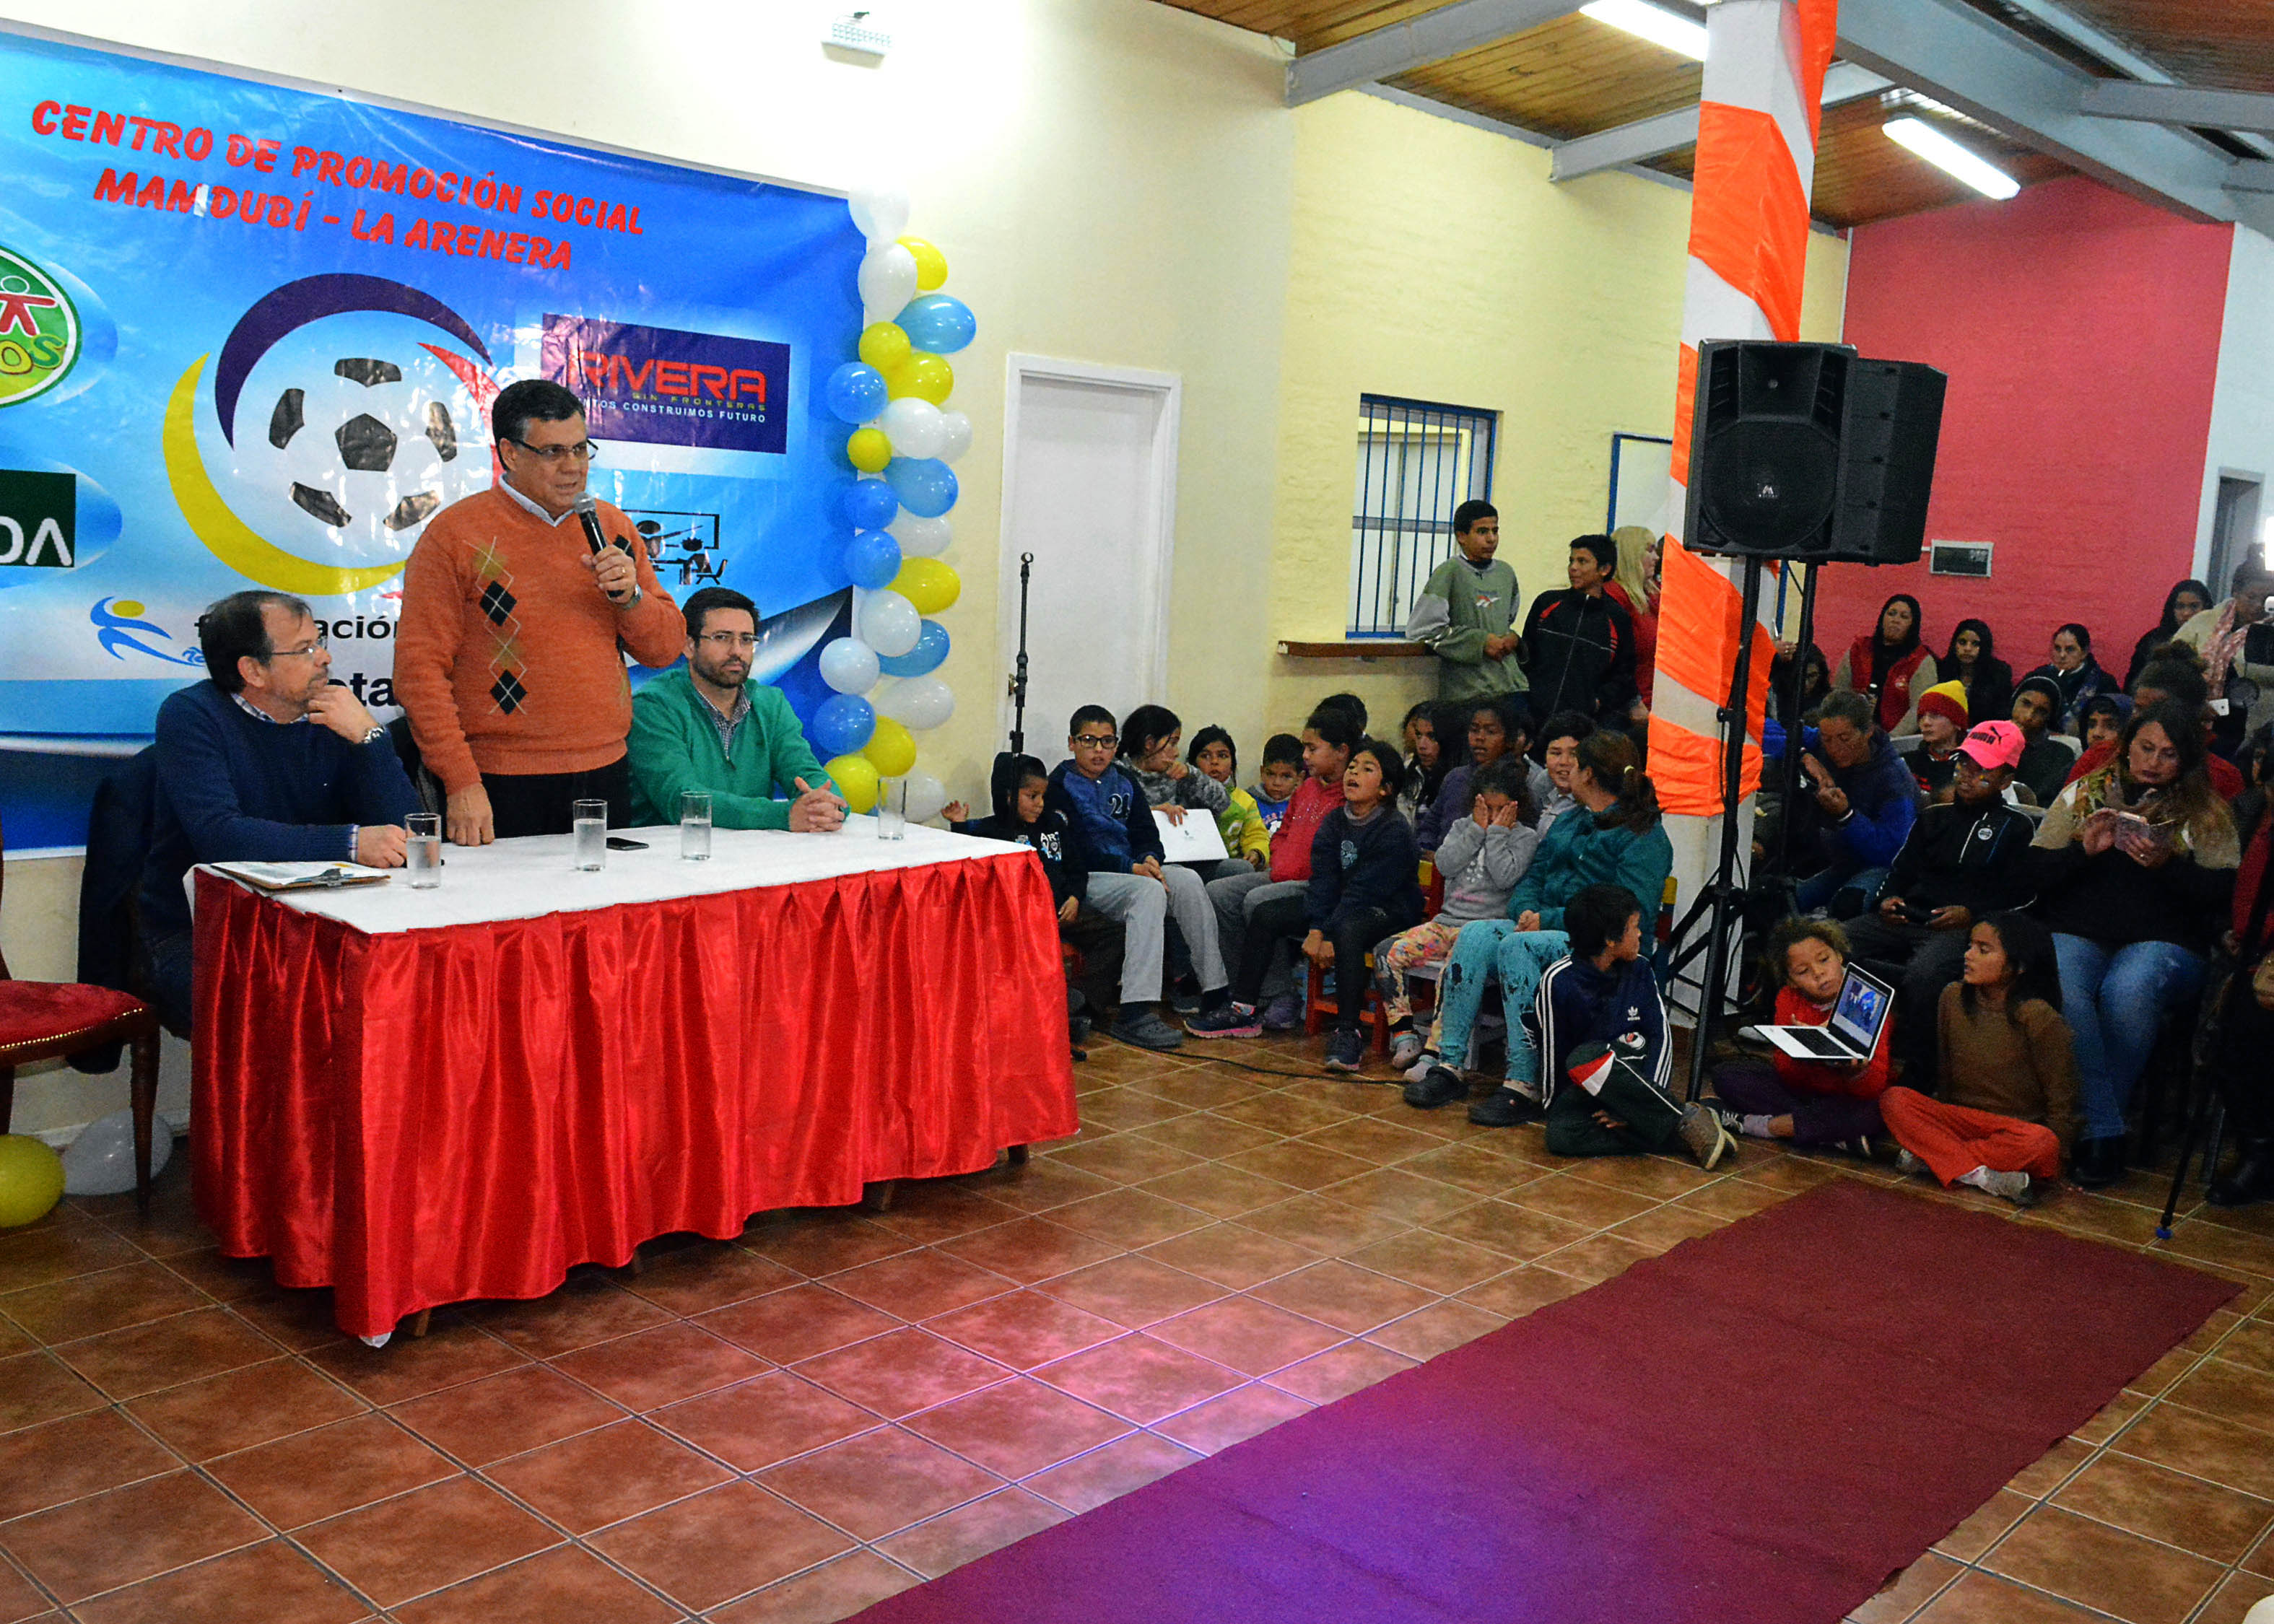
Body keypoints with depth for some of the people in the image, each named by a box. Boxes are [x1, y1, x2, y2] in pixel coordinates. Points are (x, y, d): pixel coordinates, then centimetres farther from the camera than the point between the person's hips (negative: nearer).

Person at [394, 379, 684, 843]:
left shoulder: (612, 526, 10)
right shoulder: (454, 534, -4)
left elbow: (666, 648, 12)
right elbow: (420, 670, -8)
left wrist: (629, 595, -9)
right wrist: (461, 784, -14)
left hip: (605, 775, 4)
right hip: (501, 784, -4)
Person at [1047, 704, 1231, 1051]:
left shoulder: (1125, 781, 18)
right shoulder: (1060, 785, -2)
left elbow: (1146, 833, 13)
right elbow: (1073, 853, -12)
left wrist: (1150, 859, -12)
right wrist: (1130, 868, -19)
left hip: (1133, 871, 6)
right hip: (1086, 879, -6)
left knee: (1188, 880, -21)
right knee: (1149, 891, -34)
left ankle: (1214, 992, -18)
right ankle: (1135, 1015, -43)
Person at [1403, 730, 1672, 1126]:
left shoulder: (1645, 838, -5)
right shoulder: (1569, 822, 22)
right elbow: (1532, 878, 22)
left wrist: (1549, 919, -18)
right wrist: (1527, 911, -3)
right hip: (1546, 930, 7)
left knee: (1517, 946, -33)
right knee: (1475, 935, -20)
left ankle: (1524, 1086, -35)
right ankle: (1449, 1064, -24)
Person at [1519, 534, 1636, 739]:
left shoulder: (1617, 619, 8)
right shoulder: (1546, 603, 13)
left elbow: (1624, 676, 12)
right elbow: (1526, 656, 15)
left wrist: (1599, 701, -3)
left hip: (1586, 721, -1)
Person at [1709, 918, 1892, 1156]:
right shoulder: (1789, 999, -6)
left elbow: (1875, 1086, -25)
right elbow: (1787, 1074, -14)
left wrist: (1856, 1073, -49)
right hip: (1803, 1088, 4)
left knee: (1880, 1111, -39)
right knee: (1727, 1074, -13)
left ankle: (1767, 1125, -26)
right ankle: (1835, 1135, -23)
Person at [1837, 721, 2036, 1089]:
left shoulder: (2017, 827, 11)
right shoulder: (1935, 817, 27)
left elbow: (2019, 894, 1)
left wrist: (1971, 915, -14)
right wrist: (1891, 898, 1)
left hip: (1964, 929, -5)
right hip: (1907, 919, 5)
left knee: (1924, 974, -40)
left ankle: (1915, 1075, -25)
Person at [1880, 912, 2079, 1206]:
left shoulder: (2037, 1016, -13)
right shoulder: (1953, 998, 2)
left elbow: (2062, 1103, -8)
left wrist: (2054, 1158, -10)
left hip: (2018, 1129, -4)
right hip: (1962, 1120, 4)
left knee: (2041, 1142, -38)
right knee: (1893, 1099, -19)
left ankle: (1930, 1156, -23)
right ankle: (1978, 1175, -28)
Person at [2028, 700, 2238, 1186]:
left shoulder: (2204, 812, 11)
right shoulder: (2082, 793, 14)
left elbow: (2218, 894, 1)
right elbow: (2036, 872, 8)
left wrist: (2167, 865, -14)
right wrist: (2084, 850, -9)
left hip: (2163, 942, -1)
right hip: (2077, 935, 1)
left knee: (2127, 992, -35)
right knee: (2063, 993, -33)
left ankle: (2090, 1125, -17)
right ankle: (2104, 1132, -24)